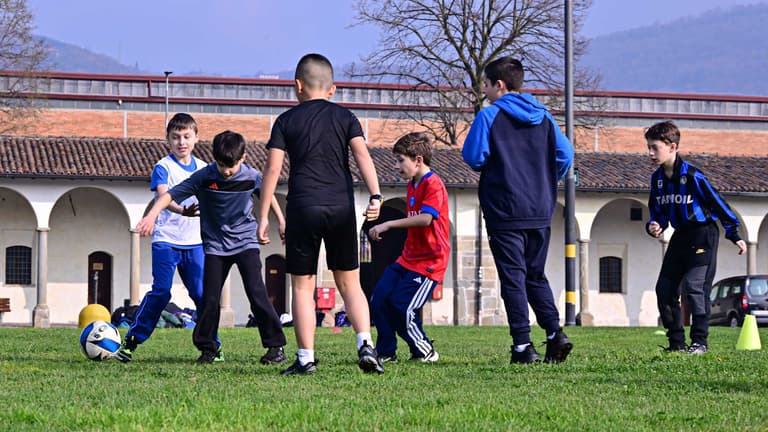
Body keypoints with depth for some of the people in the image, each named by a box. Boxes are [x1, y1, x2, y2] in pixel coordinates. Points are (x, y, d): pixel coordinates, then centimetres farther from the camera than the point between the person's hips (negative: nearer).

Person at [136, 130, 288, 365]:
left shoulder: (252, 177, -10)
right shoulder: (204, 177, -13)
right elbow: (172, 194, -13)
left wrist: (281, 222, 19)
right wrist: (152, 215, -26)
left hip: (245, 241, -1)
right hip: (216, 245, 1)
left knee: (256, 293, -12)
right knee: (210, 299, -3)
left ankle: (275, 346, -7)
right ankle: (207, 348, 13)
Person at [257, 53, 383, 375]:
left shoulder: (286, 121, 6)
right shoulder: (344, 117, 9)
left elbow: (272, 170, 1)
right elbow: (362, 155, -5)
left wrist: (262, 218, 2)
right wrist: (375, 195, -13)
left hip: (303, 209, -1)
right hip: (341, 207, 2)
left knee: (303, 286, 6)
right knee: (349, 282, 10)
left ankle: (306, 358, 2)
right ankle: (365, 343, -8)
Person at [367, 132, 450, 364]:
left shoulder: (433, 185, -15)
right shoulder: (412, 184, 16)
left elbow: (425, 218, -30)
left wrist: (388, 225, -30)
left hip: (429, 261, -9)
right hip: (408, 258, 9)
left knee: (402, 307, -13)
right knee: (379, 299, -1)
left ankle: (425, 352, 5)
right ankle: (386, 352, 9)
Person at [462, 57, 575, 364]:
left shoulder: (489, 116, -6)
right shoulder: (543, 116, 9)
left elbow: (473, 157, -10)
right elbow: (565, 155, 6)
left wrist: (486, 167, 12)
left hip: (505, 212, -5)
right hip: (540, 212, 5)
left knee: (513, 277, -1)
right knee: (536, 275, 15)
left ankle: (523, 346, -7)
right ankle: (555, 333, -3)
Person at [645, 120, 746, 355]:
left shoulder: (692, 176, -19)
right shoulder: (657, 179, 2)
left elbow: (717, 203, -13)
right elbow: (658, 212, 13)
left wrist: (734, 234, -10)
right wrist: (654, 227, -9)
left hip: (702, 234, -8)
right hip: (680, 236, 8)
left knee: (694, 286, -17)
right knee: (664, 289, 3)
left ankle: (700, 342, -9)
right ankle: (677, 342, 11)